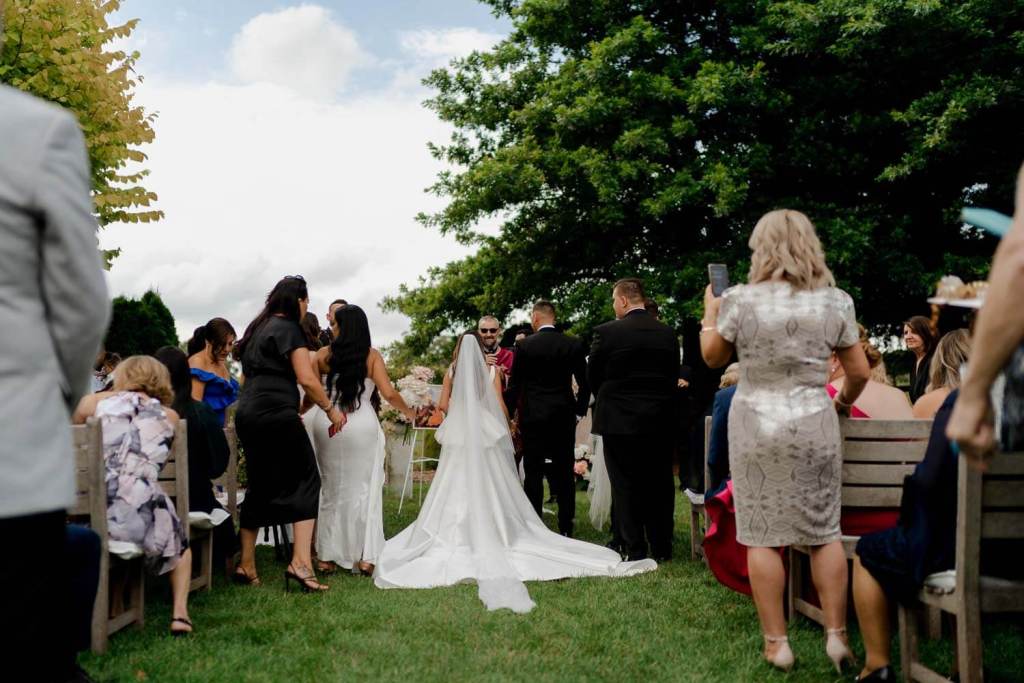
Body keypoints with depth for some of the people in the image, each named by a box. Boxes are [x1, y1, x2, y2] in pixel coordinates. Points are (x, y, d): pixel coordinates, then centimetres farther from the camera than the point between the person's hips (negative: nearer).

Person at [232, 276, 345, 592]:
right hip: (276, 414, -8)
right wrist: (331, 409, -1)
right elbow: (307, 379, -13)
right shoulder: (290, 329, -4)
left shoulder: (256, 328, 20)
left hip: (247, 414, 8)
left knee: (260, 487, 13)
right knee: (305, 482, -5)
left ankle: (246, 565, 16)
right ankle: (301, 562, -15)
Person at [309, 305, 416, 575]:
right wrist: (408, 411, 10)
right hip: (362, 424, -1)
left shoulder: (324, 354, 2)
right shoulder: (372, 355, -1)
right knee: (364, 488, 8)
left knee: (330, 488, 13)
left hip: (327, 423, 2)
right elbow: (389, 394, -7)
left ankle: (328, 556, 16)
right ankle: (366, 557, 6)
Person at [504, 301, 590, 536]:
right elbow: (585, 383, 2)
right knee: (564, 474, 7)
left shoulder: (524, 345, -4)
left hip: (532, 417, -2)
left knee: (533, 474, 3)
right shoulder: (574, 344, 1)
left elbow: (514, 385, -2)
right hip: (564, 417, 2)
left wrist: (507, 415, 7)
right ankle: (566, 529, 10)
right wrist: (579, 411, 13)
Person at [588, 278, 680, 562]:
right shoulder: (668, 333, 2)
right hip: (660, 421, 4)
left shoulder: (606, 332, -11)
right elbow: (673, 376, 7)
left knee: (625, 487, 4)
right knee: (659, 485, 12)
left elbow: (593, 376, -1)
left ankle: (634, 550, 7)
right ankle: (661, 548, 19)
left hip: (619, 421, -4)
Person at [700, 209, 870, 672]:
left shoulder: (740, 300, -6)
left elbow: (713, 358, 7)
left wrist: (709, 312, 23)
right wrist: (844, 403, 27)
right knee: (824, 533, 12)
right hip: (814, 425, 2)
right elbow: (859, 371, 7)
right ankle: (836, 635, 14)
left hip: (756, 426, -2)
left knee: (762, 536, 4)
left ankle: (776, 643, 8)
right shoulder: (835, 302, 1)